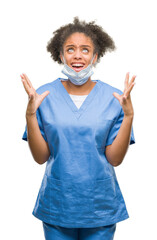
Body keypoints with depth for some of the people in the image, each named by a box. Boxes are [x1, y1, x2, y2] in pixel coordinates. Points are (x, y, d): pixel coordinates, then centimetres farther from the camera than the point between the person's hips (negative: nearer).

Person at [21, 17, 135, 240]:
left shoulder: (113, 97, -6)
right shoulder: (44, 95, -6)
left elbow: (115, 159, -9)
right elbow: (41, 157, -7)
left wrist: (128, 115, -19)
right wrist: (30, 114, -18)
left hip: (101, 206, 0)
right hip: (57, 205, 0)